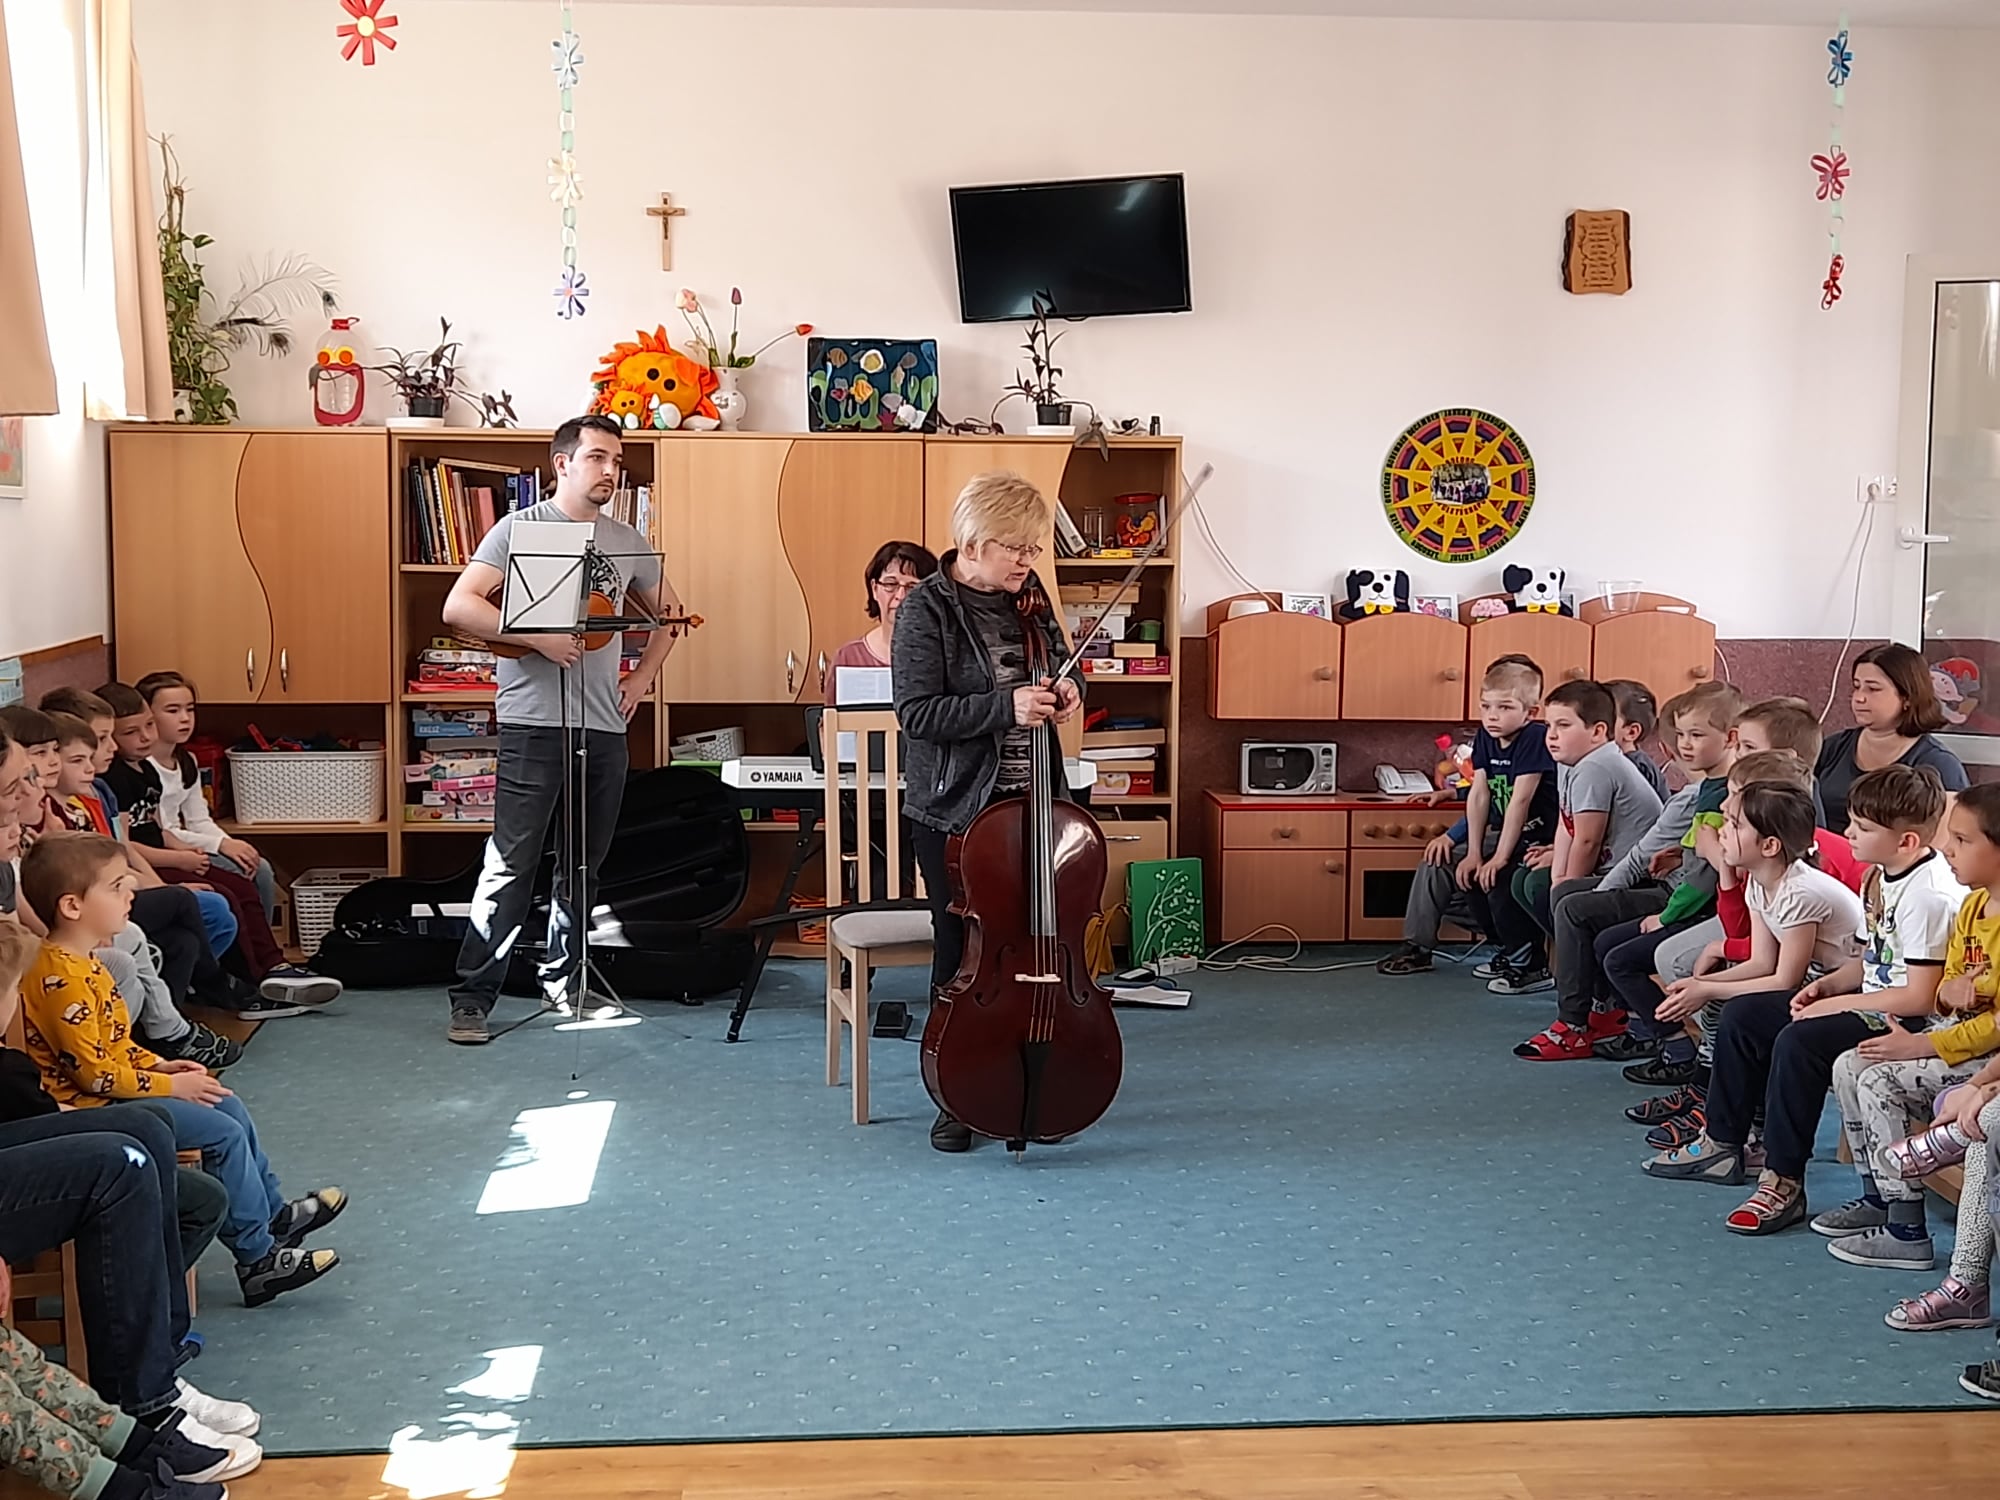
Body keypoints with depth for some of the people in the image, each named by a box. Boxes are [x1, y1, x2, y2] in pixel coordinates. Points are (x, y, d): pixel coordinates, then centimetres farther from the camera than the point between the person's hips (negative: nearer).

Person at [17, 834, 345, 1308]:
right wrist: (169, 1085, -17)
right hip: (90, 1109, -11)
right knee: (224, 1133, -14)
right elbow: (94, 1073, -26)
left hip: (111, 1091, 11)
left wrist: (160, 1065, 7)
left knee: (230, 1107, 13)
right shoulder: (62, 978, -26)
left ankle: (273, 1214, 27)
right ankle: (256, 1258, -4)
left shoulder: (81, 963, 9)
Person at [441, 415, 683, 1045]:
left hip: (604, 726, 6)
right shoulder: (520, 529, -3)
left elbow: (667, 612, 28)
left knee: (584, 864, 13)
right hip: (534, 723, -6)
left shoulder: (627, 542, 13)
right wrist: (538, 637, -19)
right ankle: (472, 998, -4)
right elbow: (458, 607, -11)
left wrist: (642, 678, 15)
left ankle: (561, 978, 27)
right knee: (512, 863, -9)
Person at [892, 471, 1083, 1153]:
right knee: (962, 949, 3)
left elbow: (1059, 666, 22)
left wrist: (1066, 690, -2)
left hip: (1029, 800, 5)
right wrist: (1006, 706, -27)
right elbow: (917, 712, -18)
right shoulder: (927, 609, -12)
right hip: (954, 809, -5)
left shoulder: (1026, 600, 6)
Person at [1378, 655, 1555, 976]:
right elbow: (1479, 795, -3)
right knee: (1437, 860, 2)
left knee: (1494, 878, -28)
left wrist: (1500, 857, -25)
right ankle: (1416, 946, 9)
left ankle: (1525, 954, -8)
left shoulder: (1535, 739, -22)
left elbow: (1520, 800, -25)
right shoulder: (1485, 737, 0)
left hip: (1539, 838, -8)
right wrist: (1474, 852, -7)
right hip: (1501, 831, 8)